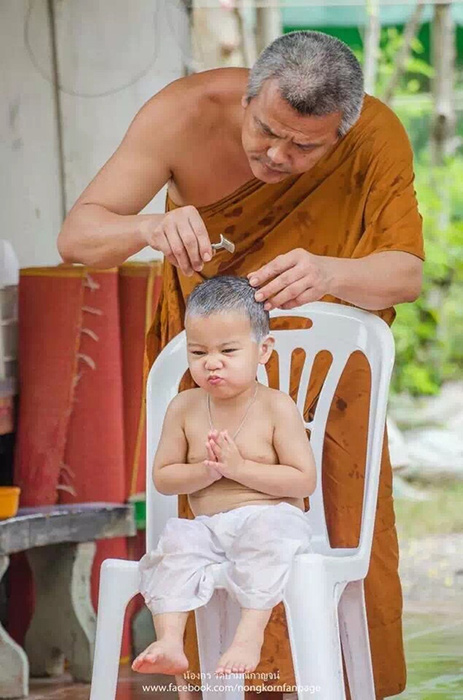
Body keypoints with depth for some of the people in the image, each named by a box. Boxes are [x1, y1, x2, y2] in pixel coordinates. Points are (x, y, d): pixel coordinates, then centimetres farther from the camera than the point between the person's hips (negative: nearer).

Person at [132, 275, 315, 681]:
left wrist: (239, 467, -17)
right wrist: (207, 471, -12)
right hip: (207, 525, 4)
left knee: (268, 531, -36)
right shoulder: (184, 408, 6)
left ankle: (250, 633, -40)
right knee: (177, 543, -26)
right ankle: (169, 641, -36)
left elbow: (304, 480, -10)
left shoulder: (277, 408, -5)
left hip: (270, 516, -4)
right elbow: (163, 477, 8)